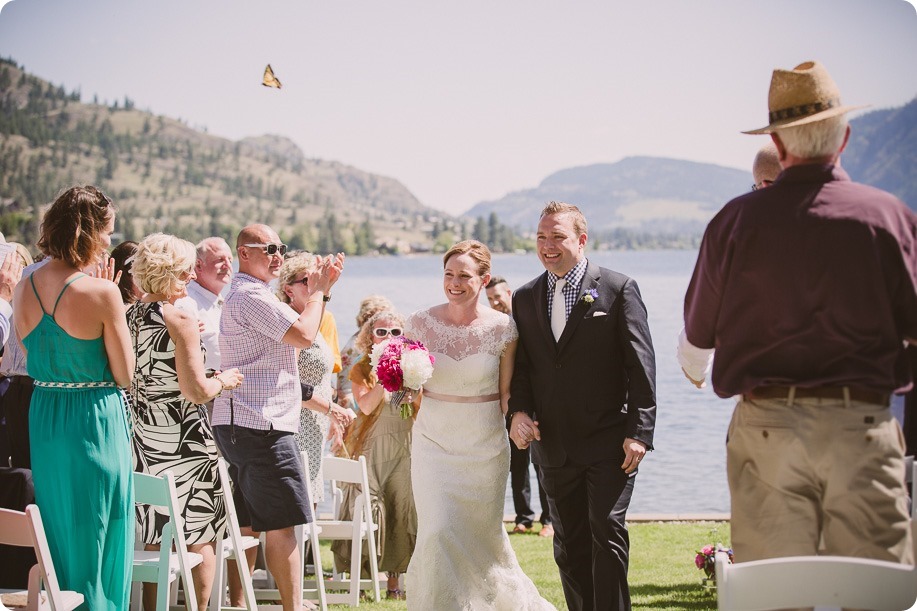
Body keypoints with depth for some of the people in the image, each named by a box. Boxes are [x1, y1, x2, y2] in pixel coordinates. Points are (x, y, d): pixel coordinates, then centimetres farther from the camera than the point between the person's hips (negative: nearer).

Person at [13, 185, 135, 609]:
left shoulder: (24, 290, 0)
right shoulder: (102, 292, -17)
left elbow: (30, 362, 9)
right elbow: (125, 375, -10)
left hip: (43, 418, 6)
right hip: (96, 419, -6)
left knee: (56, 535, 18)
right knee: (97, 541, 6)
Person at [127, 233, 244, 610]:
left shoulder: (130, 318, 6)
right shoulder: (181, 321, -15)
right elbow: (196, 391, -20)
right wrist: (223, 381, 0)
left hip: (143, 437, 7)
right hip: (182, 439, -7)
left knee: (154, 540, 15)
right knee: (200, 537, 4)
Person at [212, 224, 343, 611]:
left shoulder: (242, 295, 23)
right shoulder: (251, 295, -12)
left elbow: (295, 338, 24)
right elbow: (304, 335, -20)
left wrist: (322, 289, 16)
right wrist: (317, 292, -4)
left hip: (239, 424, 11)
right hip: (260, 425, -11)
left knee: (249, 526, 12)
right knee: (283, 526, -9)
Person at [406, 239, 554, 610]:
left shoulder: (502, 328, -6)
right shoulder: (421, 323, -4)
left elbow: (506, 392, 1)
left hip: (485, 444, 0)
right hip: (434, 441, 0)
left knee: (483, 533, 11)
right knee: (438, 533, -10)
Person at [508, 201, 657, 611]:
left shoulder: (619, 289, -2)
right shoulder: (525, 298, 11)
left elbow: (640, 364, -6)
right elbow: (520, 365, 13)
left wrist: (638, 431, -12)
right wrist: (519, 410, -7)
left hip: (609, 442, -4)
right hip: (554, 446, 5)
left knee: (607, 534, -12)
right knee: (569, 547, 10)